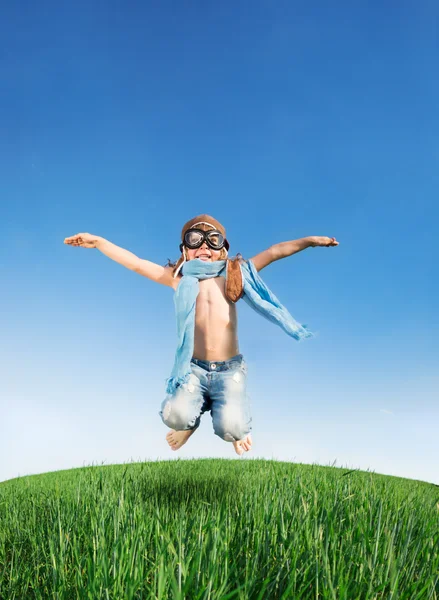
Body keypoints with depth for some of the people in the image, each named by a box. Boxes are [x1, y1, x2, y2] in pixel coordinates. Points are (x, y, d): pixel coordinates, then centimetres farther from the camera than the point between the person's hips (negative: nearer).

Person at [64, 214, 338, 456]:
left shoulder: (234, 274, 3)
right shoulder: (179, 279, 6)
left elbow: (274, 252, -3)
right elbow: (137, 263, 6)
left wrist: (309, 240, -13)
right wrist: (99, 241, 4)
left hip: (230, 369, -1)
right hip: (194, 368, 1)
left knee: (230, 427, -22)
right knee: (176, 415, -24)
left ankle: (239, 428, 19)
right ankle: (191, 422, 16)